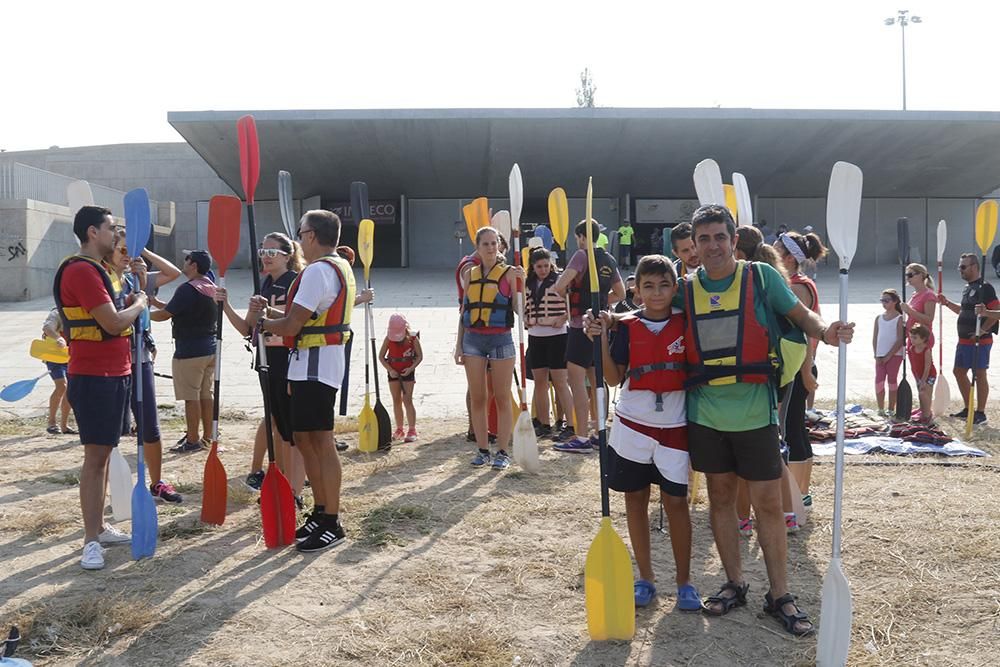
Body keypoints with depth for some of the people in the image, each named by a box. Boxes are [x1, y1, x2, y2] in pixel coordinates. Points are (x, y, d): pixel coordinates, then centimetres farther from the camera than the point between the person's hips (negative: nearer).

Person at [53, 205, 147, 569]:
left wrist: (131, 302, 2)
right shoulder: (81, 271, -16)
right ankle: (91, 540, -3)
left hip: (114, 374, 10)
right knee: (95, 455, -8)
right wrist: (139, 303, -5)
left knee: (103, 453, 13)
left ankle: (99, 527, 22)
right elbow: (113, 323, -21)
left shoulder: (98, 270, 17)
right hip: (93, 377, -10)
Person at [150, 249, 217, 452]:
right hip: (210, 349, 8)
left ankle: (193, 440, 3)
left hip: (189, 351, -8)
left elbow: (164, 315, -13)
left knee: (191, 396, -2)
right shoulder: (211, 288, 12)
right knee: (206, 394, 11)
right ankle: (207, 437, 17)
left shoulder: (188, 289, -15)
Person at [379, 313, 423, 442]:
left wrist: (411, 368, -19)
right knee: (396, 401, 10)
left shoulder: (413, 338, -14)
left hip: (407, 372, -3)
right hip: (393, 372, 3)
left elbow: (420, 356, -6)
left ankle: (412, 430, -5)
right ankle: (399, 429, 21)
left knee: (407, 400, -7)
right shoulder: (388, 339, -9)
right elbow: (381, 356, -2)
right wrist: (390, 370, -12)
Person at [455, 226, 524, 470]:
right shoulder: (470, 273, 10)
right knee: (477, 398, 6)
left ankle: (502, 452, 10)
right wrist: (459, 344, 9)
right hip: (473, 339, 3)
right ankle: (483, 450, 16)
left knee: (502, 398, 2)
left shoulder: (509, 273, -1)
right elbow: (464, 310, 12)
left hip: (501, 339, -3)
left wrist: (521, 283, -19)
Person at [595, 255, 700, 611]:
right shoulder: (628, 327, -1)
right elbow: (614, 377, -4)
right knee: (635, 500, 8)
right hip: (633, 425, 1)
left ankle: (684, 580, 17)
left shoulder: (685, 323, -1)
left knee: (676, 502, 3)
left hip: (674, 426, -1)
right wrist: (601, 337, -13)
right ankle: (645, 577, 22)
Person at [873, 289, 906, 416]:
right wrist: (876, 356, -1)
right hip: (880, 356, 4)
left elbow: (900, 340, -10)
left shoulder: (899, 318, -5)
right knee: (879, 381, -2)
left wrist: (889, 356, -13)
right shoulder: (879, 317, 9)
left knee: (892, 380, 3)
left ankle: (891, 409, 12)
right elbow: (875, 338, 9)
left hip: (894, 355, -4)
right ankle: (881, 409, 5)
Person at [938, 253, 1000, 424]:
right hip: (964, 340, 10)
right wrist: (947, 303, 17)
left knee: (979, 375, -2)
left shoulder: (985, 288, -13)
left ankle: (980, 412, 7)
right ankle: (968, 408, 26)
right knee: (959, 371, 14)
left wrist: (983, 330, -20)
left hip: (979, 341, -9)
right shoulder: (967, 288, 15)